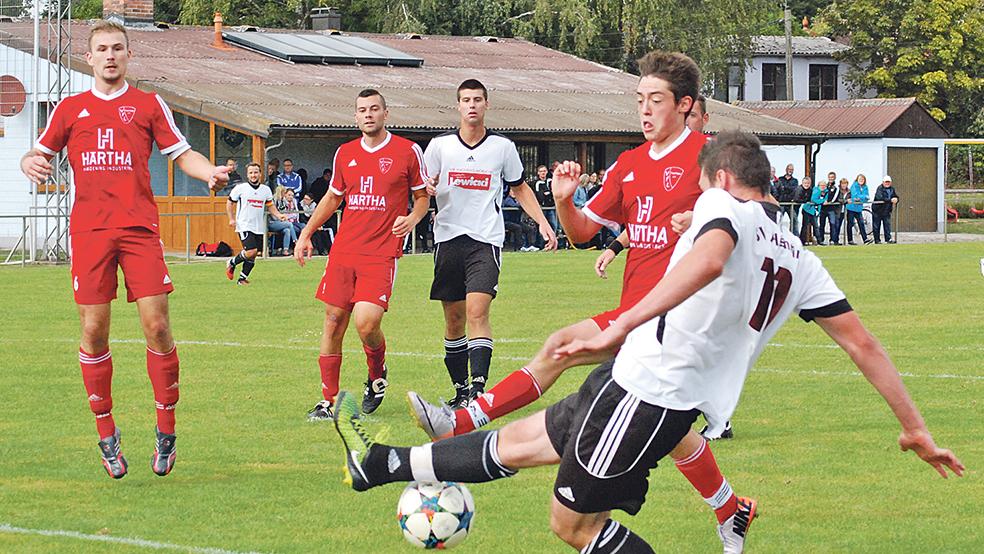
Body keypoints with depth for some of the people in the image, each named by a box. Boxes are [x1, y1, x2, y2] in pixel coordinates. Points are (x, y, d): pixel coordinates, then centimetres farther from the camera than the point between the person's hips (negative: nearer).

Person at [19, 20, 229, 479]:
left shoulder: (148, 105, 11)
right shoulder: (70, 109, 14)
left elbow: (182, 153, 11)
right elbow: (40, 153, 19)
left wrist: (210, 172, -9)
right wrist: (30, 163, -5)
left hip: (140, 229, -1)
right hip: (89, 230, 1)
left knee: (156, 325, -9)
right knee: (93, 331, -1)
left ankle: (166, 428, 3)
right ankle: (105, 432, 10)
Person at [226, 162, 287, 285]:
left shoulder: (266, 189, 7)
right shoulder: (240, 188, -4)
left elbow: (271, 205, 17)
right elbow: (230, 203, 6)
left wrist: (278, 215, -1)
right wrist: (231, 219, -4)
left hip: (259, 228, 5)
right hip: (244, 225, -5)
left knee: (252, 257, 4)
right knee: (251, 251, -19)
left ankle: (242, 278, 17)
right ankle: (232, 263, 5)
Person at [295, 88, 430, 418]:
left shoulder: (408, 151, 1)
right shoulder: (345, 153, 12)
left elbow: (422, 197, 9)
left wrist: (413, 218, -11)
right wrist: (306, 234, 18)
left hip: (382, 252, -4)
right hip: (343, 251, 4)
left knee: (366, 322, -18)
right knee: (334, 322, 1)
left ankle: (377, 374, 14)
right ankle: (328, 401, 11)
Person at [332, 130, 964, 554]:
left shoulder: (727, 205, -8)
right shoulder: (802, 261, 14)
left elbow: (709, 258, -33)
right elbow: (863, 343, 11)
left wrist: (624, 325, -40)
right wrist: (915, 427, 16)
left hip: (647, 384, -9)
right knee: (517, 442, 18)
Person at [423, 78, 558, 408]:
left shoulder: (502, 147, 5)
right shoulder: (439, 146, 5)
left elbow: (520, 188, 18)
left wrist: (542, 222, 8)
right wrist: (428, 189, -14)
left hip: (486, 239, -2)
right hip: (448, 237, 2)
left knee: (477, 311, -17)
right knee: (454, 319, 5)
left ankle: (478, 387, -22)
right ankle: (460, 390, 16)